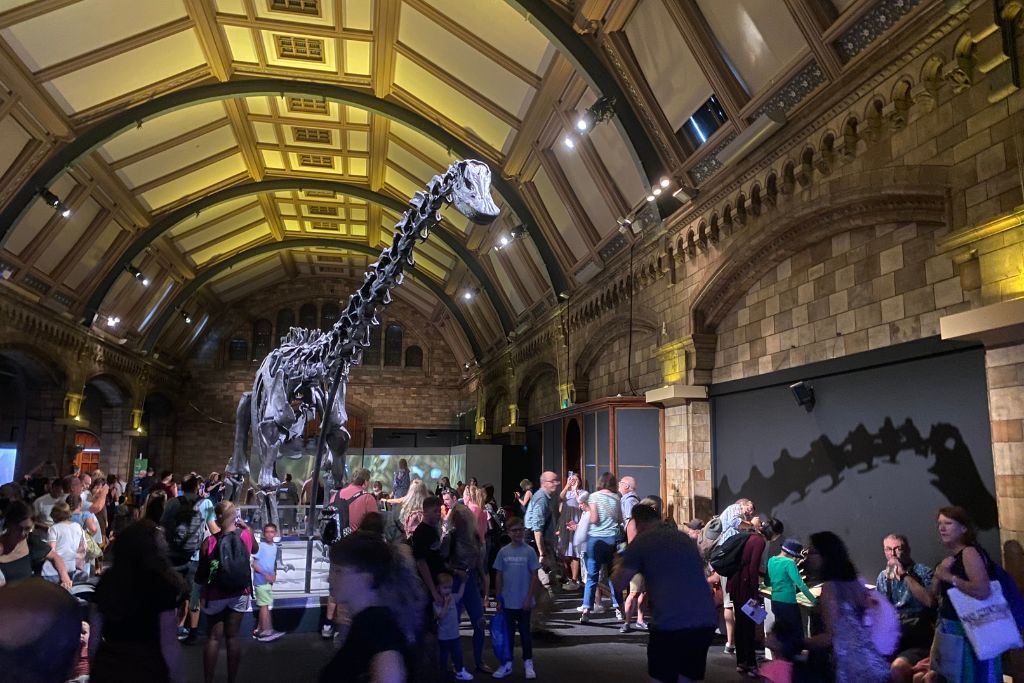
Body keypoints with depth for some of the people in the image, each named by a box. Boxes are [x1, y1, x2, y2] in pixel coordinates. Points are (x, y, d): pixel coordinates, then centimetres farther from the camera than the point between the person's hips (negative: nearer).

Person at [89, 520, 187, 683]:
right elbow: (169, 646, -17)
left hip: (106, 669, 4)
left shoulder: (106, 581, -2)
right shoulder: (161, 586, -17)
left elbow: (94, 637, 7)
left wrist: (94, 669, 20)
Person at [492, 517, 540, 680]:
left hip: (524, 602, -2)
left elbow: (535, 576, -6)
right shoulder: (503, 552, -1)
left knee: (524, 632, 9)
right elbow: (498, 576, 4)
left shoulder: (529, 551, -7)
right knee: (508, 633, 11)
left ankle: (528, 663, 22)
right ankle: (507, 664, 22)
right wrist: (499, 599, 2)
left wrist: (529, 598, -10)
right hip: (508, 601, 2)